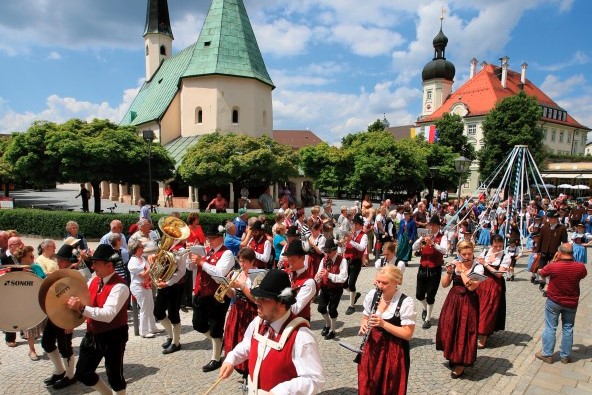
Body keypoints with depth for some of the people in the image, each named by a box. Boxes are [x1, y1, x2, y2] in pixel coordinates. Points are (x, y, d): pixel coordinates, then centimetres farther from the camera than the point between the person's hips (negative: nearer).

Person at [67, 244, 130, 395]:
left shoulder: (119, 287, -25)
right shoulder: (94, 280, 1)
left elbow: (108, 315, -34)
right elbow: (82, 300, 14)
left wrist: (82, 308, -37)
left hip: (113, 337, -8)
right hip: (92, 335, 8)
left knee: (114, 376, 7)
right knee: (82, 373, 19)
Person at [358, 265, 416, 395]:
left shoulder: (406, 302, -19)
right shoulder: (372, 295, -4)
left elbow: (408, 334, -17)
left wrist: (383, 323, -27)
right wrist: (364, 325, -12)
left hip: (394, 351, -4)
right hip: (372, 347, 4)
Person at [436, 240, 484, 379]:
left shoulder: (477, 267, -11)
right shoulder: (454, 264, 0)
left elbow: (471, 286, -25)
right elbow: (444, 284, 0)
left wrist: (461, 271, -19)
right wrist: (449, 272, -15)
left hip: (468, 304, -4)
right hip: (453, 301, 5)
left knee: (464, 332, 1)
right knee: (449, 329, 14)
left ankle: (461, 364, 17)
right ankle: (452, 356, 37)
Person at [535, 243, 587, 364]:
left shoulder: (553, 266, -22)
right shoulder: (580, 267, -14)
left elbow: (542, 273, -1)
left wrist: (554, 261, 0)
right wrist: (572, 260, 4)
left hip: (554, 302, -2)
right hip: (571, 304, 2)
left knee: (550, 328, 8)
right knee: (568, 329, 15)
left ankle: (547, 354, 16)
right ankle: (565, 356, 26)